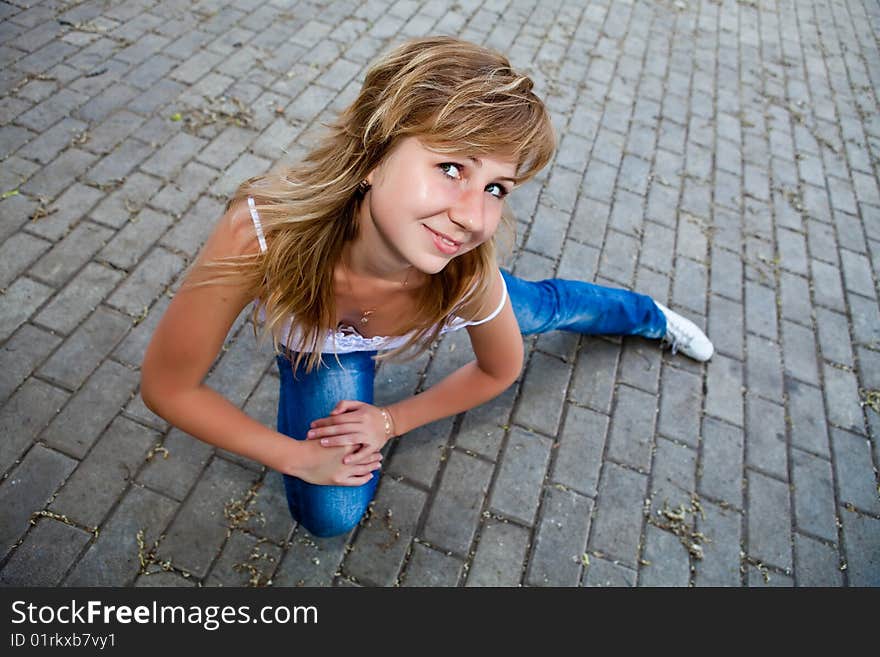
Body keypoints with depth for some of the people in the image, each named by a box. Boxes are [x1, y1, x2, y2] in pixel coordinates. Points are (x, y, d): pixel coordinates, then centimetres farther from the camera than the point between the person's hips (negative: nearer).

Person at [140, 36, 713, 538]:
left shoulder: (468, 276, -39)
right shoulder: (261, 234, -45)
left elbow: (500, 371, -14)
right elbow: (167, 386, -28)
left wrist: (390, 421, -16)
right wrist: (298, 457, -23)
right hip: (317, 340, 0)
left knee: (548, 306, 18)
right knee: (329, 515, -7)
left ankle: (652, 316, 51)